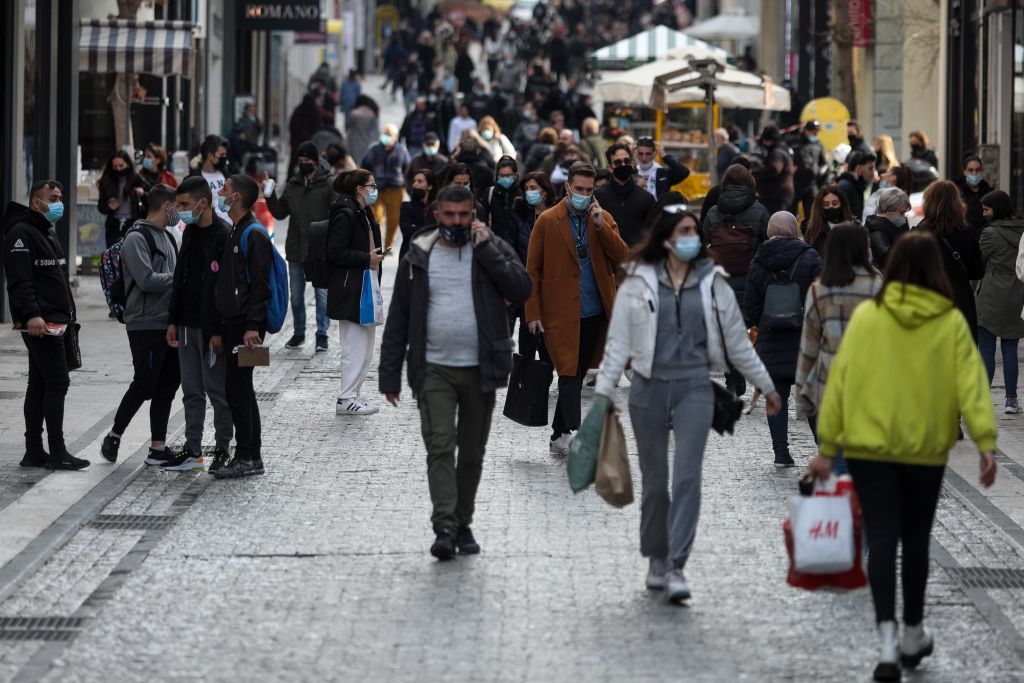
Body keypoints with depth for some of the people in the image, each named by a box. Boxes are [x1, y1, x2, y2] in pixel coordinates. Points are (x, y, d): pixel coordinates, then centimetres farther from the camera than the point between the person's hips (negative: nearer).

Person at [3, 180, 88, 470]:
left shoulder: (49, 233, 22)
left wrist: (70, 313, 21)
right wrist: (31, 315, -30)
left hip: (56, 322, 10)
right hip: (40, 323, -10)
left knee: (39, 385, 10)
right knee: (57, 382, -11)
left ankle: (34, 451, 13)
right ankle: (57, 452, -9)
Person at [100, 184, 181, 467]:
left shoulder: (166, 237, 17)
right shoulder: (137, 238, -11)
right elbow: (146, 279, -21)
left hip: (168, 323, 9)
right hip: (146, 324, -9)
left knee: (167, 385, 7)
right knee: (144, 385, -6)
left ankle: (158, 448, 11)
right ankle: (113, 437, 9)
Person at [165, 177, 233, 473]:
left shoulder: (224, 235, -14)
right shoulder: (190, 233, 12)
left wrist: (220, 331, -20)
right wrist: (174, 320, 14)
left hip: (212, 327, -8)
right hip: (187, 326, 8)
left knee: (217, 390, 0)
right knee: (192, 391, 11)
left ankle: (222, 449, 10)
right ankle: (192, 450, 17)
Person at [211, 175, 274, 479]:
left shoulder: (255, 236, -11)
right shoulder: (232, 234, 19)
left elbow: (260, 285, -17)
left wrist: (253, 326, -23)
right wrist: (219, 329, 19)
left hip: (246, 325, -10)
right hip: (231, 323, 10)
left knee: (237, 388, -10)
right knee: (241, 390, 11)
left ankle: (245, 458, -8)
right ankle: (252, 457, 15)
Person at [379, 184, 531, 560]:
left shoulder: (493, 249, 5)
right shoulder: (418, 258, 5)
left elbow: (521, 289, -12)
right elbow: (398, 320, 6)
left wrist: (485, 248, -13)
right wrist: (390, 376, 1)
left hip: (479, 369, 1)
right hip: (434, 370, -1)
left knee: (472, 452, 9)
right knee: (439, 448, -12)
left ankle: (463, 524, 21)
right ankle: (444, 528, -18)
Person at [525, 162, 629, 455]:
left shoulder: (603, 219, 9)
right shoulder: (547, 221, -2)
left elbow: (621, 256, -2)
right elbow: (532, 270, -2)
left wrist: (601, 225, -13)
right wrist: (533, 313, -7)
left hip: (594, 313, 4)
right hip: (561, 313, -4)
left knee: (575, 376, 11)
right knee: (569, 373, -15)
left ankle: (559, 437, 21)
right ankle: (571, 432, -23)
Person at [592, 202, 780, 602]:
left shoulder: (711, 282, 6)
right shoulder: (639, 281, 1)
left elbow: (737, 340, 14)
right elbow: (618, 341, 1)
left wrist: (766, 386, 17)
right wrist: (603, 391, -6)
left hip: (694, 388, 0)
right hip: (649, 388, 0)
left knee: (687, 476, -12)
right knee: (654, 481, 7)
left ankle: (676, 566, -15)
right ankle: (656, 560, 22)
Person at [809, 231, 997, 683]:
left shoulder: (866, 316, -3)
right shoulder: (951, 323, -2)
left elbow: (839, 381, -2)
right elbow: (971, 384, -10)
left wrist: (827, 445, 3)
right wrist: (985, 443, -12)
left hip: (869, 448, -1)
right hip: (926, 451, 1)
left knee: (881, 539, -2)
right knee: (915, 540, 16)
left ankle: (888, 638, -18)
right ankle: (913, 636, 29)